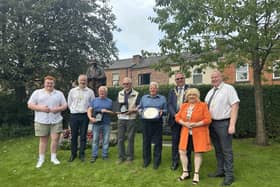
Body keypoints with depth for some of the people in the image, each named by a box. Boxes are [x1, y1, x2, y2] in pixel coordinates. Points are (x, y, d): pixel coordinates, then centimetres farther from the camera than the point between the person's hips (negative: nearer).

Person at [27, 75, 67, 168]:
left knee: (55, 138, 1)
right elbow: (30, 105, 1)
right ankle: (41, 159, 22)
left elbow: (65, 106, 9)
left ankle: (53, 157, 18)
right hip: (41, 121, -1)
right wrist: (41, 108, -14)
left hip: (56, 120, 1)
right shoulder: (37, 92, 6)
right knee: (43, 140, 8)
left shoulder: (59, 93, 10)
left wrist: (58, 109, -11)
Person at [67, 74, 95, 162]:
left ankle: (82, 154, 17)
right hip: (74, 116, 1)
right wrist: (73, 110, 6)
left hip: (84, 116, -1)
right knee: (74, 135, 7)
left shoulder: (90, 92, 3)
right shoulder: (72, 91, 6)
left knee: (83, 136, 5)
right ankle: (73, 154, 21)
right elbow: (69, 103, 13)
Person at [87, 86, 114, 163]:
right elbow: (89, 110, 3)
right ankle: (94, 155, 14)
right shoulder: (94, 100, 11)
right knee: (95, 140, 4)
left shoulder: (110, 101, 10)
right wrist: (90, 117, -14)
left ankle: (105, 155, 17)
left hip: (106, 124, 0)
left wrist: (107, 111, -11)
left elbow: (113, 112, 7)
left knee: (106, 140, 5)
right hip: (96, 123, 0)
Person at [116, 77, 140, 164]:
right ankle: (121, 156, 17)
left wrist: (132, 110, -16)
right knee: (120, 138, 5)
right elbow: (118, 105, 18)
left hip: (131, 119, -3)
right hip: (121, 118, 4)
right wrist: (118, 110, -1)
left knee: (130, 138, 3)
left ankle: (129, 157, 16)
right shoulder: (120, 93, 13)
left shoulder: (136, 94, 0)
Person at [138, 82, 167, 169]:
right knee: (146, 141, 5)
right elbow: (140, 108, 17)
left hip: (157, 122, -1)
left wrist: (162, 111, -13)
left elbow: (165, 110, 8)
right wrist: (142, 111, -4)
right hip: (146, 122, 1)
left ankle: (156, 161, 14)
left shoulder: (162, 98, 9)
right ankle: (146, 160, 20)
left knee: (157, 142, 1)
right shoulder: (144, 97, 14)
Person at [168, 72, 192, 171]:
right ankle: (175, 161, 22)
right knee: (175, 141, 9)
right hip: (175, 119, 3)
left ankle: (188, 162, 19)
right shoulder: (172, 91, 12)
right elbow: (170, 104, 4)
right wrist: (175, 115, -11)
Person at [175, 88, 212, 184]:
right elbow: (177, 117, 7)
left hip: (199, 133, -4)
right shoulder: (183, 106, 10)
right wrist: (184, 123, -11)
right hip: (186, 133, 4)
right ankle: (185, 172, 20)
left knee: (198, 153, 3)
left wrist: (196, 124, -17)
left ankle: (196, 174, 19)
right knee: (182, 151, 3)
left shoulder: (203, 105, -3)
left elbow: (208, 119, -8)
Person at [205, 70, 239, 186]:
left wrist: (232, 125, -19)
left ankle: (229, 175, 14)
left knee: (226, 150, 1)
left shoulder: (228, 88, -8)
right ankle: (220, 171, 30)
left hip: (224, 123, -7)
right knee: (217, 149, 16)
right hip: (212, 123, 7)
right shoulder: (210, 92, 13)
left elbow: (235, 106, -14)